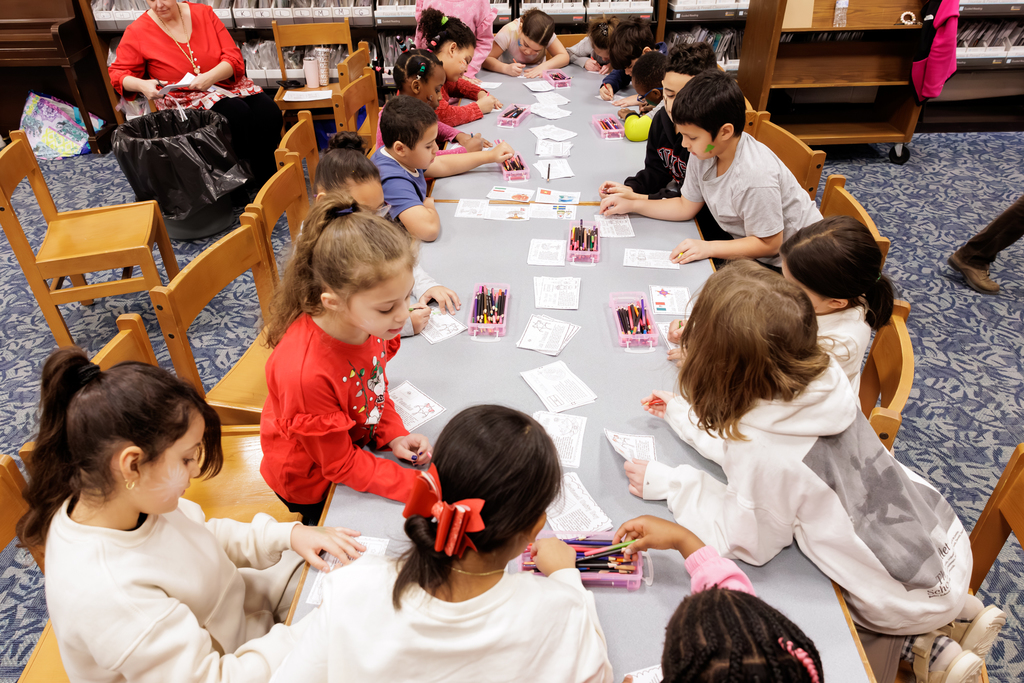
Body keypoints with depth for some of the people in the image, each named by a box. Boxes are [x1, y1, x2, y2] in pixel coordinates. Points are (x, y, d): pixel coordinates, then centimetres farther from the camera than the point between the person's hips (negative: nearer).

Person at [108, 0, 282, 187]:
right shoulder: (137, 31, 0)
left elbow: (233, 57, -2)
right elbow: (118, 72, 5)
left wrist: (211, 77, -22)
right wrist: (142, 85, -18)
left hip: (226, 82, 3)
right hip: (184, 97, -3)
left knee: (269, 113, -25)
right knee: (238, 114, -32)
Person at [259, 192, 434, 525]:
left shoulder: (368, 321, -21)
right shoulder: (306, 372, -40)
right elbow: (339, 465, -26)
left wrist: (394, 435, -12)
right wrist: (417, 486, -30)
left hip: (359, 440, 5)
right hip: (314, 485, -5)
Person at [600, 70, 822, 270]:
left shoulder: (756, 176, -34)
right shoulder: (703, 153, -9)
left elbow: (768, 244, -25)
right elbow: (686, 207, 4)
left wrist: (708, 248, -31)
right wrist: (631, 205, -1)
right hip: (743, 235, 8)